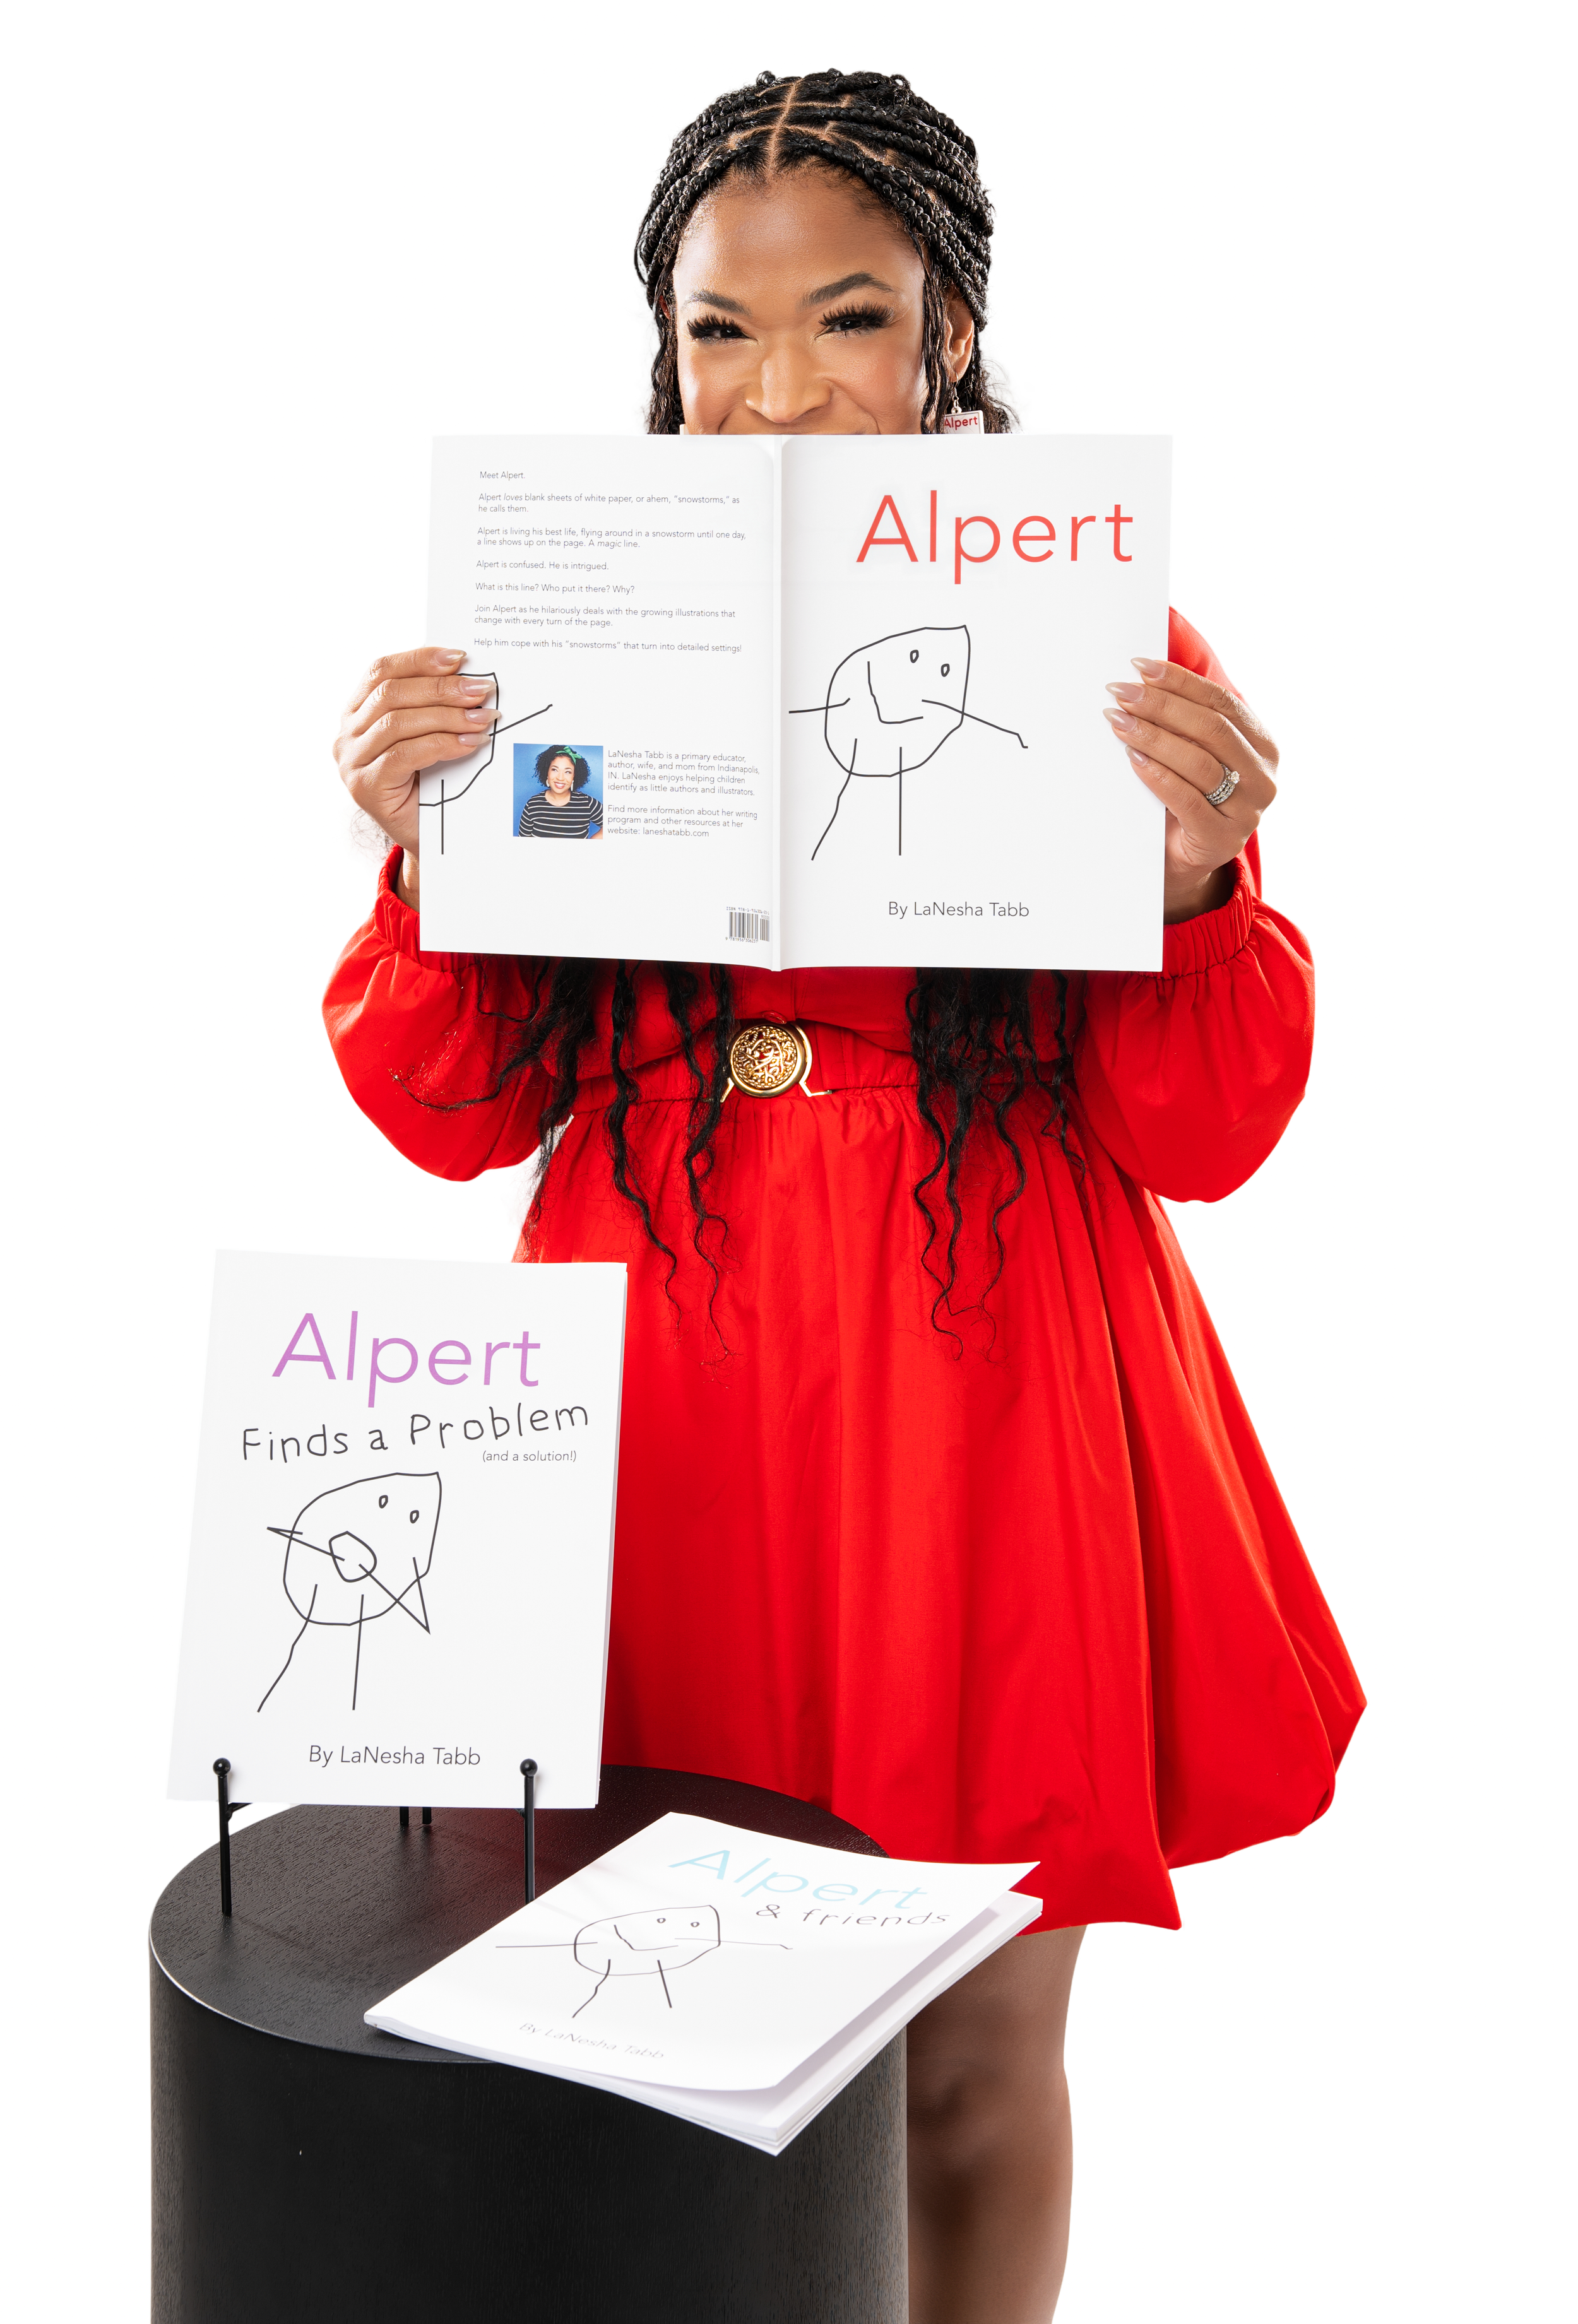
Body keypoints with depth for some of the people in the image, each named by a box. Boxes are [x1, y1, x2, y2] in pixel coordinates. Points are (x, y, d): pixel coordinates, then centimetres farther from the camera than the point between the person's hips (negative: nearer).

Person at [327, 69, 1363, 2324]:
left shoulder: (1094, 649, -1)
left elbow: (1201, 1138, -3)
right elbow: (453, 1115, 3)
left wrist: (1195, 866, -20)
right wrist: (420, 859, -14)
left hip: (979, 1400, -1)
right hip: (664, 1395, 2)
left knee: (972, 2056, 12)